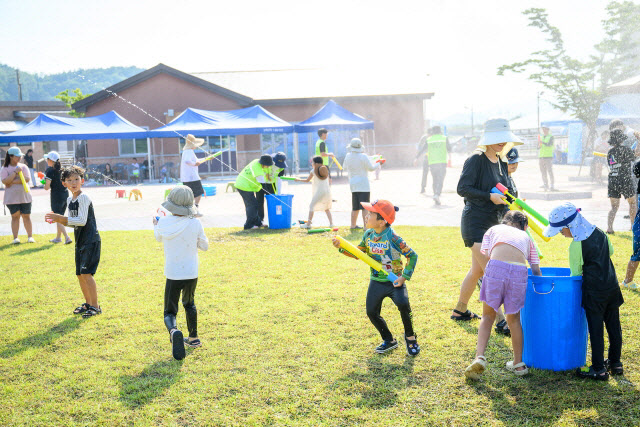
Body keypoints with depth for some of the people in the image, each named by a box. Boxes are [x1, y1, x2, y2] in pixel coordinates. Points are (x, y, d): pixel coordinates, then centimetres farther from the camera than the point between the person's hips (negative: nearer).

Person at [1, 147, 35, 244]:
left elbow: (27, 179, -7)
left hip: (25, 196, 1)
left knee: (26, 216, 3)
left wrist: (13, 182, -13)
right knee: (15, 216, 1)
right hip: (12, 197, -1)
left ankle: (30, 236, 7)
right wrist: (15, 172, -18)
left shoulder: (23, 166, 6)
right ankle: (15, 238, 5)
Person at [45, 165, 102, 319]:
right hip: (80, 241, 9)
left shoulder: (83, 198, -14)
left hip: (91, 240, -9)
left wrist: (59, 217, -21)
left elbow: (82, 220, -22)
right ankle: (88, 303, 26)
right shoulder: (70, 200, 12)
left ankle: (95, 306, -7)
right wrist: (57, 220, 3)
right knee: (80, 274, 12)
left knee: (86, 273, -14)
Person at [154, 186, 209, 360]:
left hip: (172, 275, -1)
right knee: (189, 304, 26)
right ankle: (193, 338, 36)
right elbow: (204, 246, 2)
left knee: (169, 311, 4)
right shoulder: (195, 223, -10)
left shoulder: (164, 223, -8)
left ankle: (173, 331, -29)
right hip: (191, 273, 1)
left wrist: (155, 225, 36)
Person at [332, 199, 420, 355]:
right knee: (371, 312, 2)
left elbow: (412, 255, -14)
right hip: (376, 282, 6)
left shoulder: (392, 238, -20)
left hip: (394, 282, -6)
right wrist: (342, 247, 0)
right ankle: (389, 341, 24)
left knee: (403, 304, -27)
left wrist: (405, 277, -17)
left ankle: (410, 337, -1)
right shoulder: (368, 234, 0)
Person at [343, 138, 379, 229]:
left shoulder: (348, 156, 3)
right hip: (363, 184, -6)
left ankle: (353, 225, 22)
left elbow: (345, 168, 17)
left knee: (355, 207, 16)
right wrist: (378, 164, 14)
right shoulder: (363, 156, -12)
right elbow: (371, 168, -4)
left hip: (353, 184, 6)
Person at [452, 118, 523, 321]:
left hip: (492, 222, 9)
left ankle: (460, 311, 31)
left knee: (477, 270, 17)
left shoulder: (501, 162, 12)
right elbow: (462, 188, -18)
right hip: (475, 222, -9)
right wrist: (490, 196, -21)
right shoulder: (476, 160, -12)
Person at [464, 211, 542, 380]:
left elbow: (484, 258, 14)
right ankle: (518, 364, 30)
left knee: (488, 316, 14)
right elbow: (536, 270, 24)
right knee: (514, 318, 20)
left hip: (496, 266, -1)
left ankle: (479, 357, -4)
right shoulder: (526, 237, 34)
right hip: (519, 271, 1)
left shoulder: (494, 229, 31)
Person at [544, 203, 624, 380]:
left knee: (596, 330, 1)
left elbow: (575, 273, -10)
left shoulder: (577, 245, -17)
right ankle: (615, 363, 28)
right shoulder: (599, 232, 5)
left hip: (594, 292, -8)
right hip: (612, 287, 8)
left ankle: (598, 369, 7)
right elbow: (610, 251, 20)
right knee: (613, 326, 16)